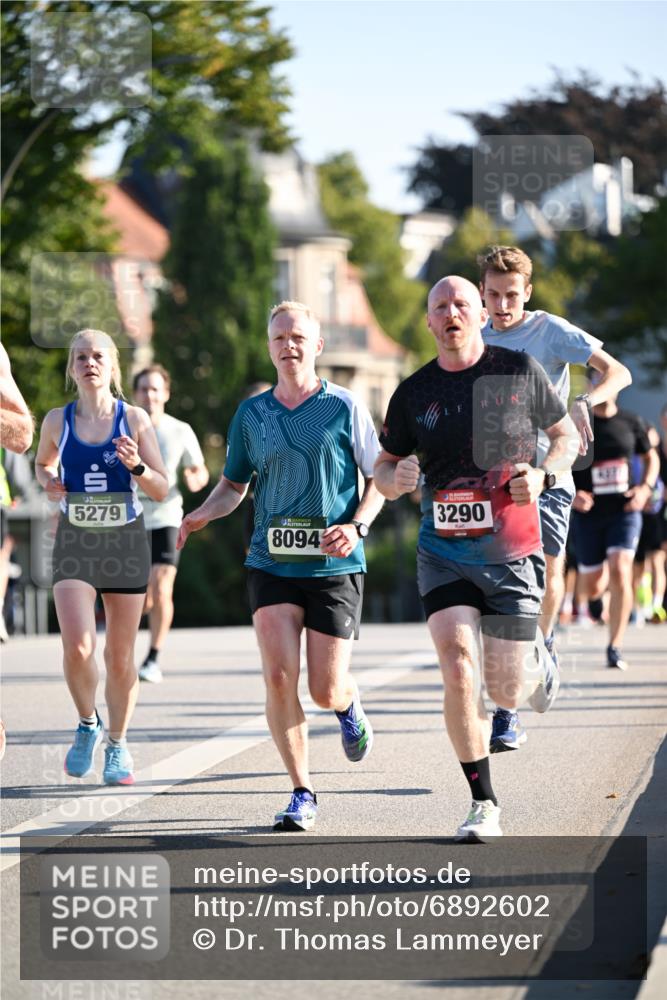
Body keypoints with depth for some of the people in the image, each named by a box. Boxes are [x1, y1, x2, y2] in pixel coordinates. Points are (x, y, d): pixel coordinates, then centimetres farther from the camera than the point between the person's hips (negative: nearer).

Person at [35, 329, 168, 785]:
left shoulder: (134, 420, -3)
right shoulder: (57, 421, 1)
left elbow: (162, 490, -1)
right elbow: (43, 463, 20)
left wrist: (136, 466, -20)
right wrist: (49, 482, -2)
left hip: (126, 543, 0)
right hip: (75, 543, 0)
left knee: (120, 656, 6)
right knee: (78, 648, -17)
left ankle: (118, 745, 23)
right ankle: (88, 724, 11)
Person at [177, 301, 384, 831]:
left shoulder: (344, 407, -1)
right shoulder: (251, 414, 7)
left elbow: (379, 478, 4)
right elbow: (234, 484, 17)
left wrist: (357, 526, -14)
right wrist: (200, 515, -3)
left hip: (335, 567, -2)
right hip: (272, 563, 2)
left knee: (326, 692, -2)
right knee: (279, 677, -12)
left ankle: (349, 706, 38)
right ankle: (303, 793, 1)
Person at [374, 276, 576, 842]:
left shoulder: (520, 371, -1)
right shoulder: (414, 393, 3)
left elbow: (566, 435, 10)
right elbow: (384, 468, 12)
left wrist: (543, 475, -10)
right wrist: (395, 479, -12)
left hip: (512, 551, -1)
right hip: (443, 554, 1)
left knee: (505, 693, 2)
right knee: (457, 669, -16)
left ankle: (538, 663, 41)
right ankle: (484, 804, -4)